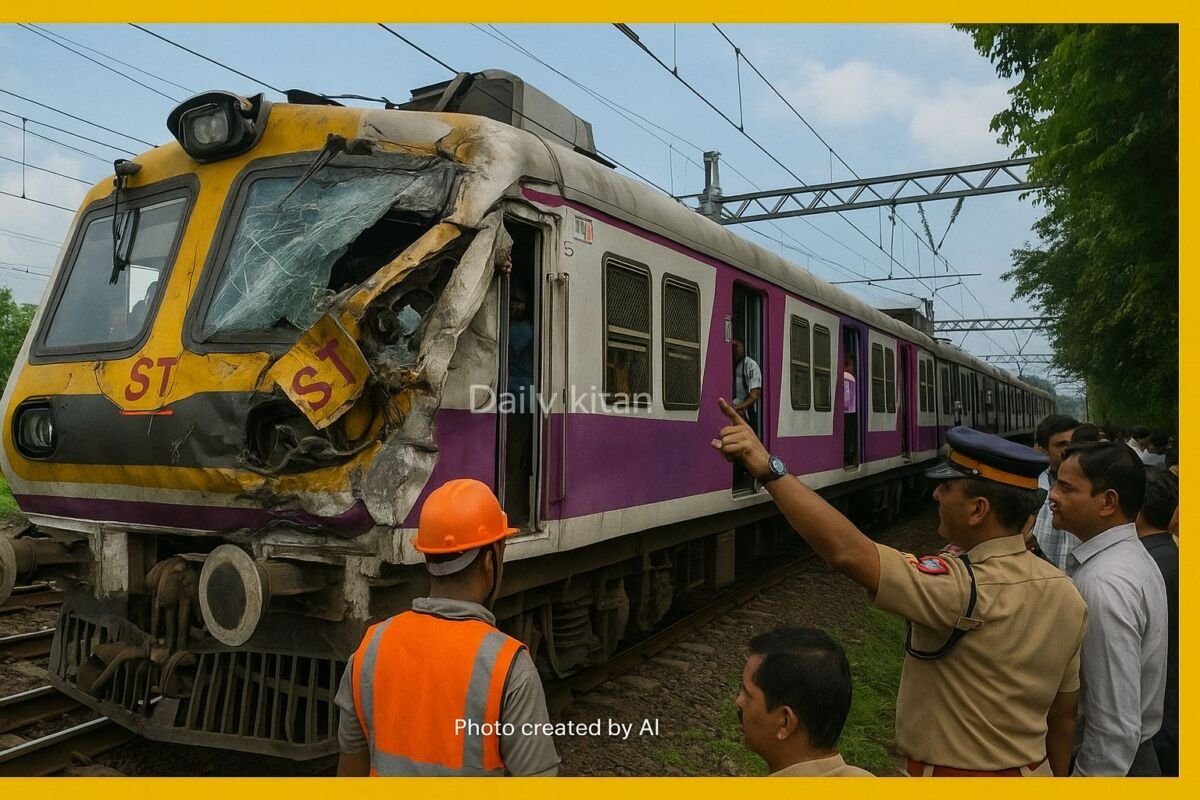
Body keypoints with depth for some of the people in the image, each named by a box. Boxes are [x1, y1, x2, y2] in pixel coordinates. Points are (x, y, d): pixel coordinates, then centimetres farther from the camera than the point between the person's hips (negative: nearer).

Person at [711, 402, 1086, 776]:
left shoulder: (961, 588, -30)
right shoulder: (1066, 594, -5)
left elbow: (847, 551, -41)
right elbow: (1064, 715, 4)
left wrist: (768, 468, -41)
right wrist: (1053, 778, 17)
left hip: (952, 778, -7)